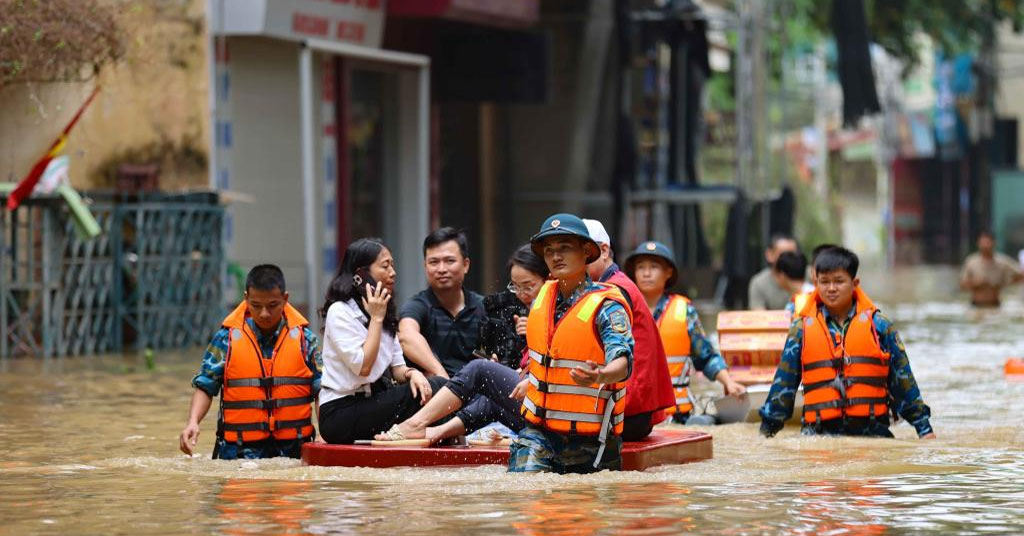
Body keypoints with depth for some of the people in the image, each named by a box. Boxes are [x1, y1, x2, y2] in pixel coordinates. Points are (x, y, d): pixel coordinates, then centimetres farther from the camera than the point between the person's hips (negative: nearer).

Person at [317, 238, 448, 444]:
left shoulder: (386, 315, 16)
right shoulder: (340, 312, -9)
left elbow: (397, 368, 11)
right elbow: (363, 367, -19)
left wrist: (412, 373, -13)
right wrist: (376, 318, -13)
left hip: (373, 402, 8)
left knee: (436, 386, -17)